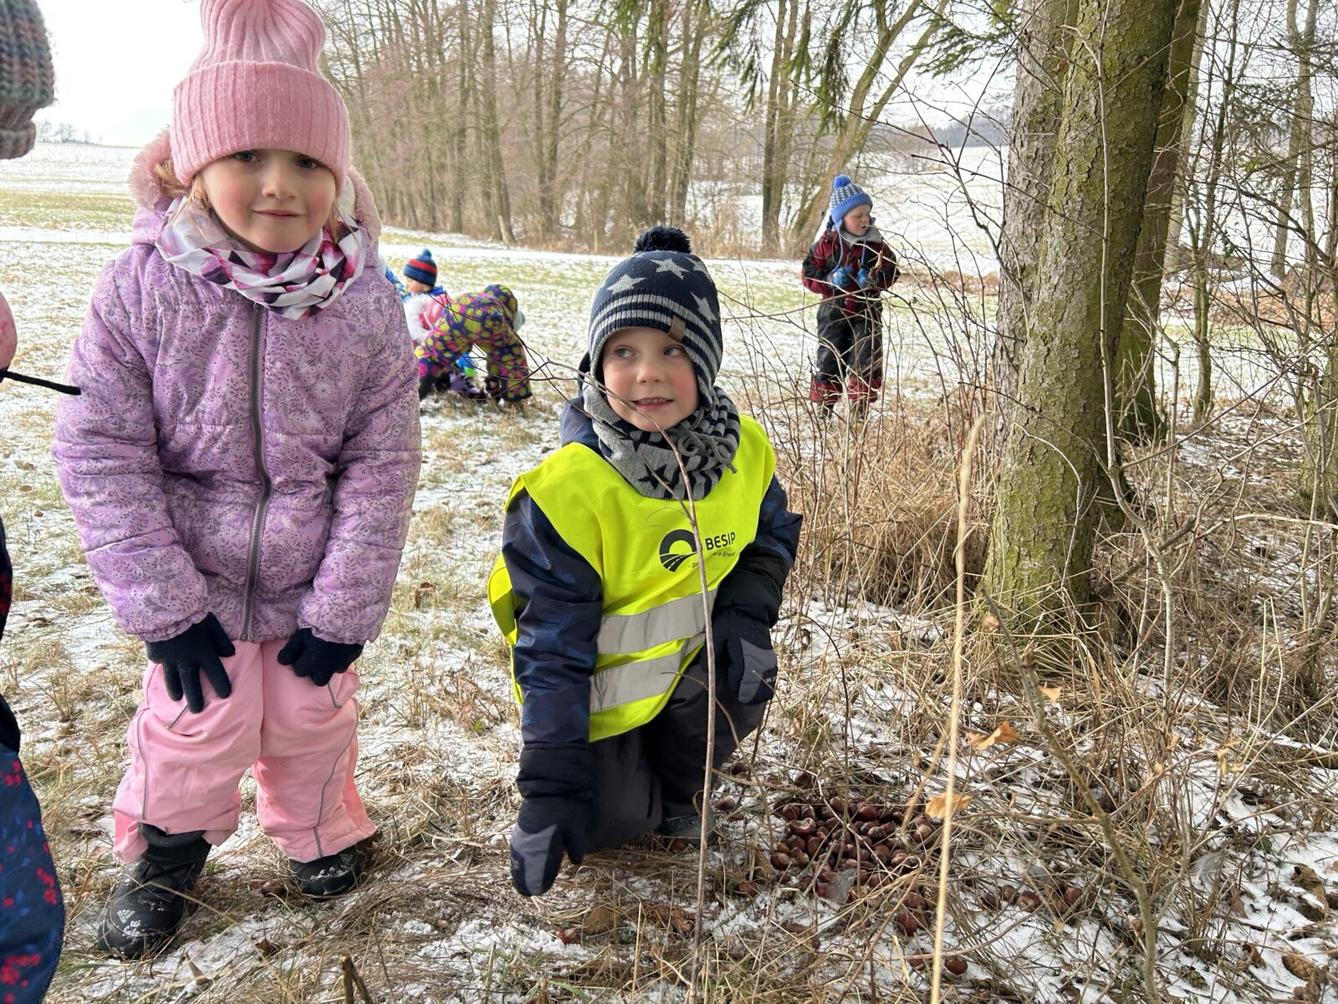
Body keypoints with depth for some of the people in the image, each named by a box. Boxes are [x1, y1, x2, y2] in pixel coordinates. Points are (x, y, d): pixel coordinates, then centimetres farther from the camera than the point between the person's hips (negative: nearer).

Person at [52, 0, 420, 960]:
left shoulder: (364, 303, -15)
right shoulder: (143, 286, -16)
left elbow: (383, 465, -11)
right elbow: (100, 452, -12)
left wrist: (345, 611, -11)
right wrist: (164, 607, -14)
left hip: (316, 582, 1)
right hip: (196, 579, 0)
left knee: (313, 718, 15)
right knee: (195, 725, 8)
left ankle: (320, 831, 45)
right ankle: (168, 848, 40)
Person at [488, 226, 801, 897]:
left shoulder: (744, 450, -15)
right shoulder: (568, 489, -29)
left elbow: (772, 537, 6)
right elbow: (552, 648, -23)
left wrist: (747, 614, -16)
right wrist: (549, 787, -24)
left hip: (691, 657, 4)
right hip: (601, 690, -3)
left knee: (745, 675, -25)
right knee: (610, 824, -10)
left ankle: (675, 782, 7)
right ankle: (620, 780, 28)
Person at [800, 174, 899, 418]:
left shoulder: (876, 245, -1)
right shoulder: (827, 244, -4)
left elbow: (891, 271, 5)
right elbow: (809, 275, -1)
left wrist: (874, 279, -15)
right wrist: (830, 281, -18)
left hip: (866, 311, 1)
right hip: (834, 310, -1)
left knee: (865, 360, -2)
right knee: (828, 357, 2)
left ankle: (861, 408, 11)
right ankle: (824, 406, 15)